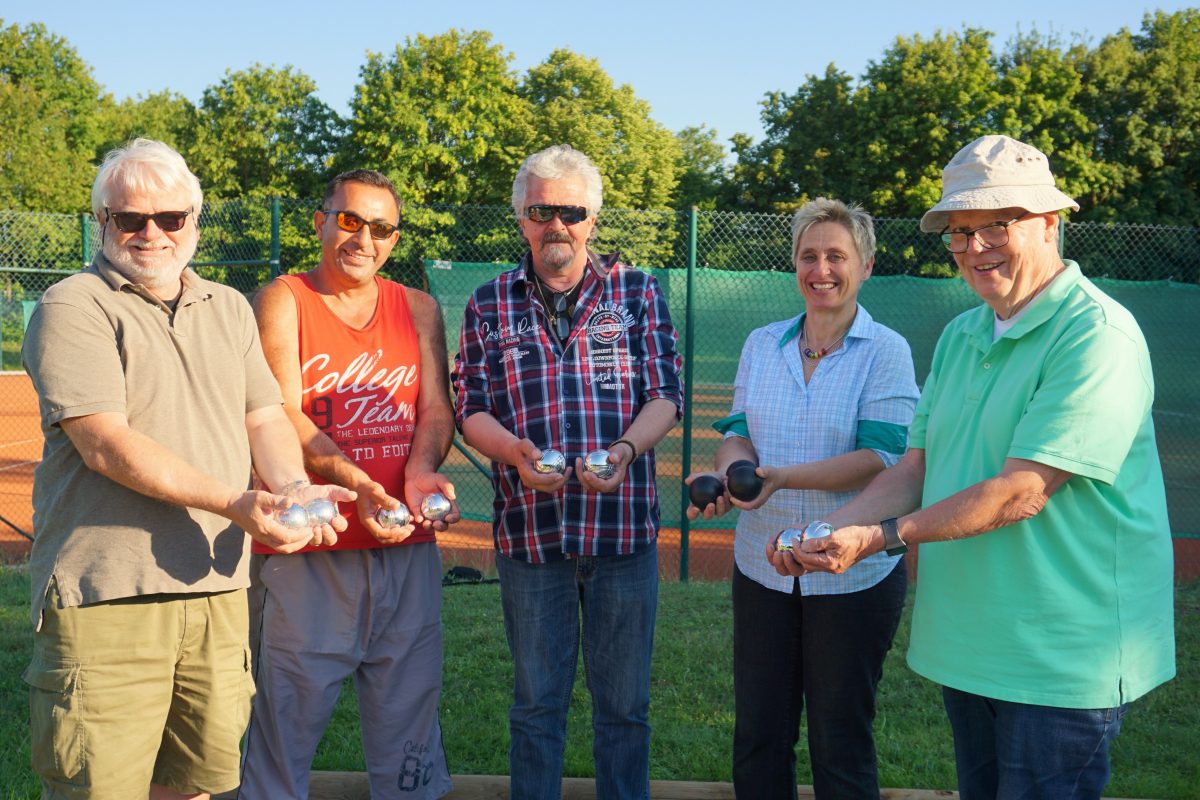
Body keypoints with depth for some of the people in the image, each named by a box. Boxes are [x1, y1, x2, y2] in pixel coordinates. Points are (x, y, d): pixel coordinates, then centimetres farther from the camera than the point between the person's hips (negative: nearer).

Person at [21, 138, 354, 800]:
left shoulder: (229, 309, 17)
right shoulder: (72, 308, -5)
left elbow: (265, 417, 15)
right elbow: (107, 446, -15)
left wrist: (294, 488, -7)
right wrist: (235, 505, -22)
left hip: (216, 589, 6)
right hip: (108, 599, -5)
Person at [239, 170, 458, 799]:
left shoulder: (418, 309, 14)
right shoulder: (282, 302, 0)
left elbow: (436, 405, 6)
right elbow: (282, 413, -10)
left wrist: (421, 471, -15)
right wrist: (351, 479, -25)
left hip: (407, 543, 4)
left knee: (408, 700, 10)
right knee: (292, 704, 0)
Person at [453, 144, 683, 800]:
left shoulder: (637, 292, 5)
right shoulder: (489, 304, 6)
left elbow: (665, 394, 0)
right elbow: (471, 410, 3)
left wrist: (625, 449, -20)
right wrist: (518, 454, -18)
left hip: (625, 526, 0)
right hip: (528, 527, 0)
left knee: (624, 704, 10)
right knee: (537, 702, 12)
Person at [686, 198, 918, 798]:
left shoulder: (886, 351, -7)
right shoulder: (762, 344, 7)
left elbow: (882, 457, -16)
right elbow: (740, 434, 6)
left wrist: (781, 476, -28)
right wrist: (726, 475, -18)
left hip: (853, 574, -4)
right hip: (763, 566, 4)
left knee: (841, 744, 9)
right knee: (757, 735, 13)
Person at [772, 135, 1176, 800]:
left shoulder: (1096, 335, -18)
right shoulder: (960, 337, 11)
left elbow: (1022, 492, -24)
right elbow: (916, 467, 10)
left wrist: (881, 537, -21)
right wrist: (826, 531, -5)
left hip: (1059, 660, -8)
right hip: (965, 643, 8)